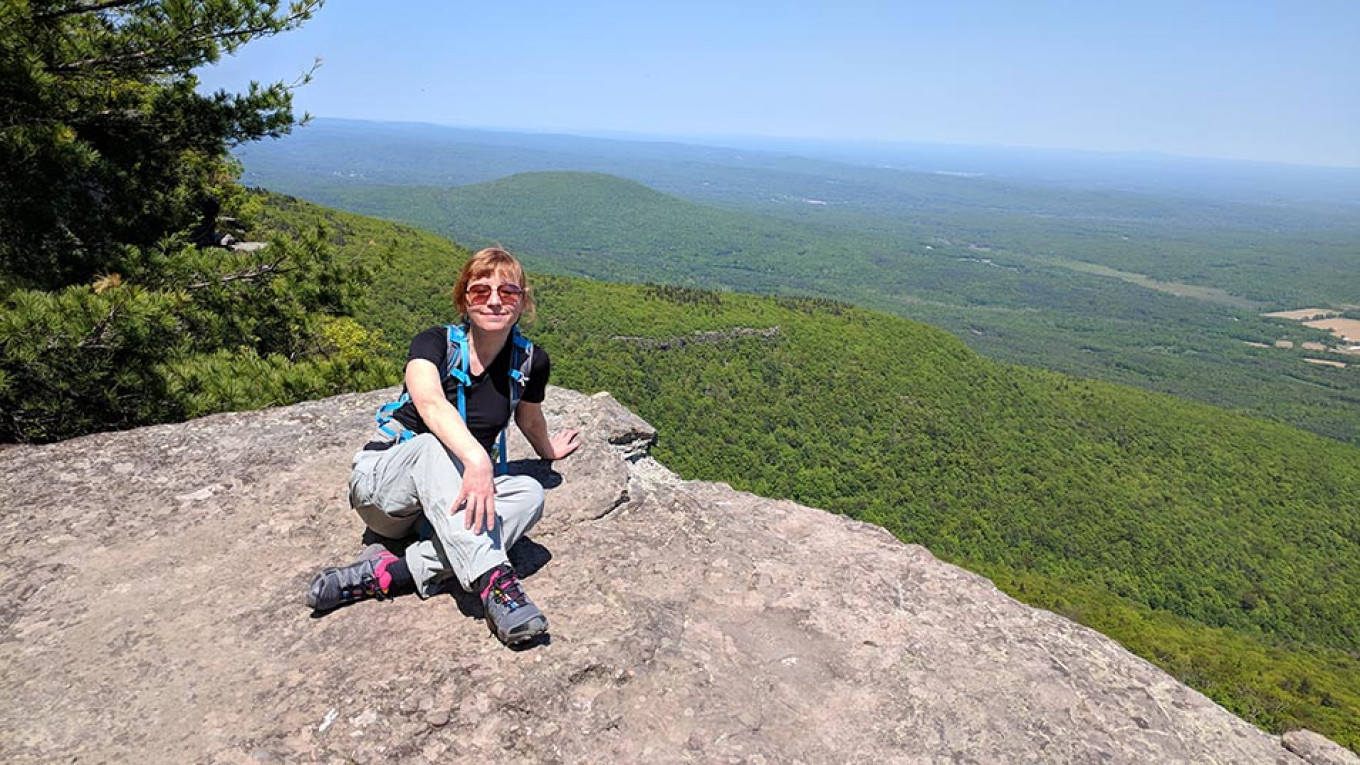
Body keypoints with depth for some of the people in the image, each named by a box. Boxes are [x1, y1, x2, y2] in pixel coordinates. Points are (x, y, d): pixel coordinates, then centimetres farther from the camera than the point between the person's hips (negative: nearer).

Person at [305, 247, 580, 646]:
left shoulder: (530, 362, -3)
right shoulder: (434, 343, -13)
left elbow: (530, 421, 19)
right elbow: (429, 402, -36)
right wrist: (476, 458, -54)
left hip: (448, 498, 3)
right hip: (382, 479, -3)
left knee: (529, 494, -27)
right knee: (436, 445, -36)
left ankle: (389, 573, -34)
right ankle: (493, 581, -49)